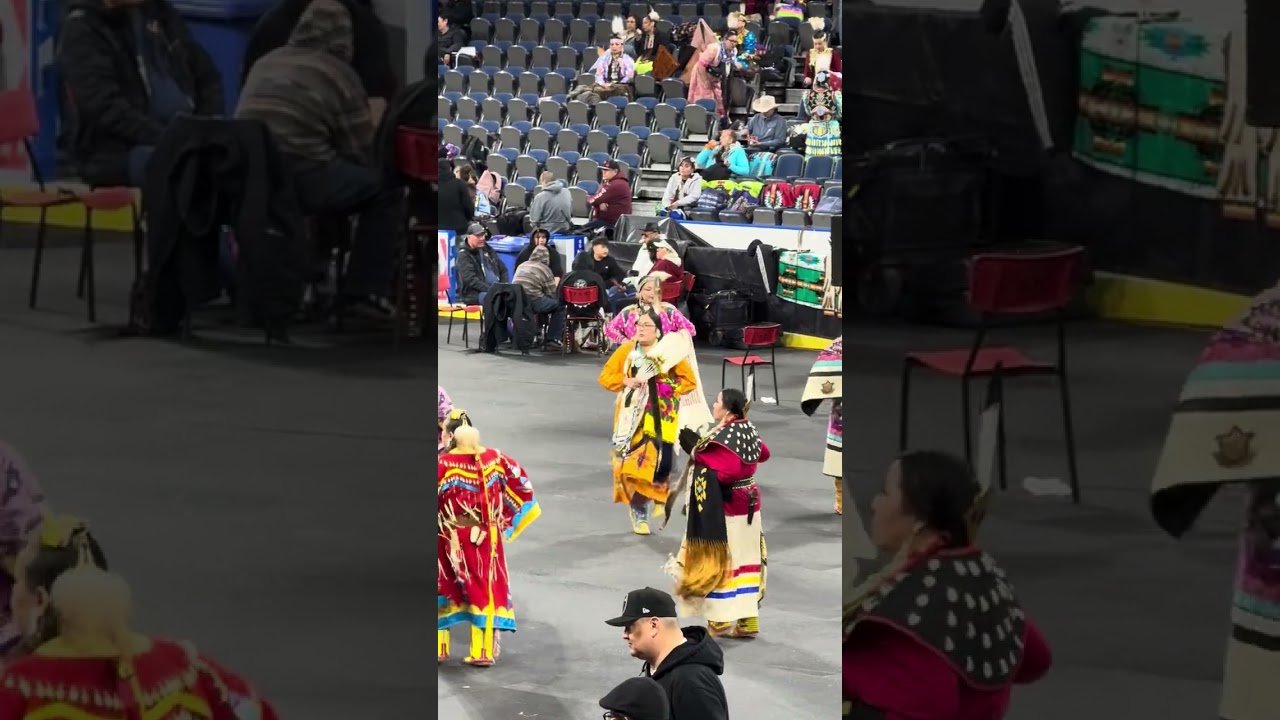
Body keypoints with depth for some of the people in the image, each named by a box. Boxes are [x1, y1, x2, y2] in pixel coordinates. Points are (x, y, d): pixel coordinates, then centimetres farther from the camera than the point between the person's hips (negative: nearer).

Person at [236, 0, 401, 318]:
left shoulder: (264, 64, 21)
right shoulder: (340, 75, 3)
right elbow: (361, 153, 5)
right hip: (302, 181, -6)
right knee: (385, 185, 14)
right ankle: (365, 291, 8)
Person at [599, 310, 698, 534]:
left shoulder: (669, 352, -2)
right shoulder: (626, 350, 2)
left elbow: (690, 381, 2)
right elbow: (605, 376, 6)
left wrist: (668, 390, -12)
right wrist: (625, 381, -12)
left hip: (660, 418, -1)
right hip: (632, 416, 1)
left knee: (660, 460, -12)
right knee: (633, 461, -4)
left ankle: (660, 495, 19)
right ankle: (639, 513, 9)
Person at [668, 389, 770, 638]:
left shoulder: (723, 439, -23)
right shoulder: (749, 430, 4)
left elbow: (725, 474, -33)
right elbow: (763, 454, 22)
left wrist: (698, 452, -25)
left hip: (725, 508, -9)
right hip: (748, 503, 9)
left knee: (719, 561, 2)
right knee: (745, 560, 12)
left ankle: (721, 620, 6)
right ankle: (747, 620, 17)